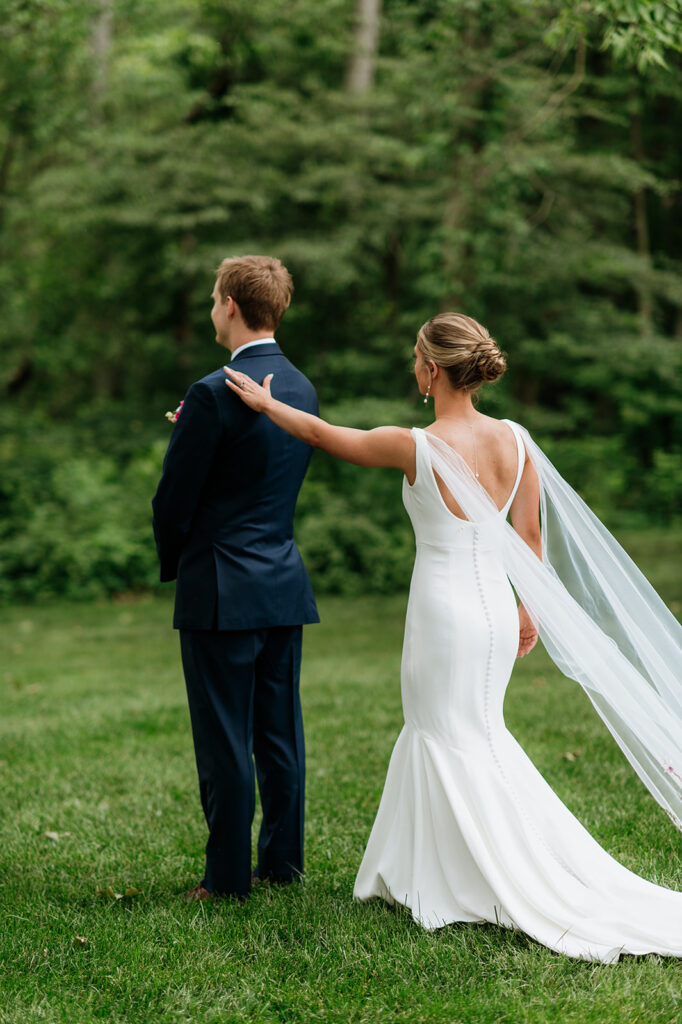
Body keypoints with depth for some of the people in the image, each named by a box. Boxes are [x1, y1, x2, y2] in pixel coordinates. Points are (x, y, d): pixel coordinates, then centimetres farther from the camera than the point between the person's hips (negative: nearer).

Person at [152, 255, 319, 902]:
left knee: (225, 742, 0)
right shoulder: (302, 389, 8)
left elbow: (173, 500, -11)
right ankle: (283, 863, 22)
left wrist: (172, 564, 8)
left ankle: (228, 877, 7)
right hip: (285, 583, 8)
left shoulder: (215, 394, -16)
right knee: (280, 733, 13)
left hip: (221, 591, -8)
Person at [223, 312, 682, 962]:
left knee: (454, 747, 7)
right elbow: (532, 536, 4)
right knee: (442, 731, 19)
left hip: (444, 610, -6)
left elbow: (324, 435, -3)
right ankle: (415, 870, 28)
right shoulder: (515, 440, -2)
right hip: (496, 606, 6)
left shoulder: (418, 448, -17)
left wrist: (263, 403, 12)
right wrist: (531, 610, 18)